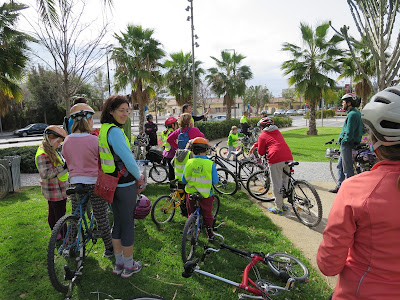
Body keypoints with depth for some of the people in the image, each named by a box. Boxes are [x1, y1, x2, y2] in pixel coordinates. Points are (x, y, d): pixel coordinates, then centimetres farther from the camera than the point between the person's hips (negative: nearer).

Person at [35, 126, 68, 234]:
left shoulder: (51, 152, 11)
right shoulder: (43, 155, -21)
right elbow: (45, 174, -29)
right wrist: (63, 167, -33)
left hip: (53, 191, 10)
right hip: (56, 191, -10)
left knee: (52, 213, 21)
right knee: (60, 216, -1)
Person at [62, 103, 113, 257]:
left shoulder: (67, 141, -1)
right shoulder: (94, 140, -18)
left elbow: (68, 162, 10)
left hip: (75, 182, 5)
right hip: (95, 182, -4)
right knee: (101, 217, 8)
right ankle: (109, 248, 23)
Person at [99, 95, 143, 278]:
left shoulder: (103, 129, 8)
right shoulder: (115, 131, -22)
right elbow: (128, 159, -25)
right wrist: (138, 176, -7)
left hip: (111, 183, 9)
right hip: (125, 184, -9)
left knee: (118, 222, 18)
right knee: (128, 224, 6)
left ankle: (118, 263, 33)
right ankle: (129, 266, 22)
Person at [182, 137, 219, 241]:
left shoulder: (189, 162, -9)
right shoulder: (210, 164, -16)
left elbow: (183, 180, -1)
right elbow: (215, 181, -10)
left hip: (191, 194, 2)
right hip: (206, 195, -1)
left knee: (192, 214, 20)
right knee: (207, 215, 18)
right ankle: (210, 234, 31)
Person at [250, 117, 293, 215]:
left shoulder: (262, 135, 6)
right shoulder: (277, 132, 26)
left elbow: (261, 152, 9)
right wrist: (255, 145, 42)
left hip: (276, 160, -7)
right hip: (288, 158, 7)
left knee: (277, 185, 3)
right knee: (285, 182, 18)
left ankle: (278, 208, 12)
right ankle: (283, 205, 29)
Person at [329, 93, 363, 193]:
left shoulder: (352, 114, -20)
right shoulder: (356, 113, 13)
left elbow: (349, 133, -24)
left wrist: (343, 141, -9)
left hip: (347, 144, -11)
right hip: (347, 144, 11)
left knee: (347, 168, -1)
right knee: (340, 166, 19)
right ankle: (340, 186, 29)